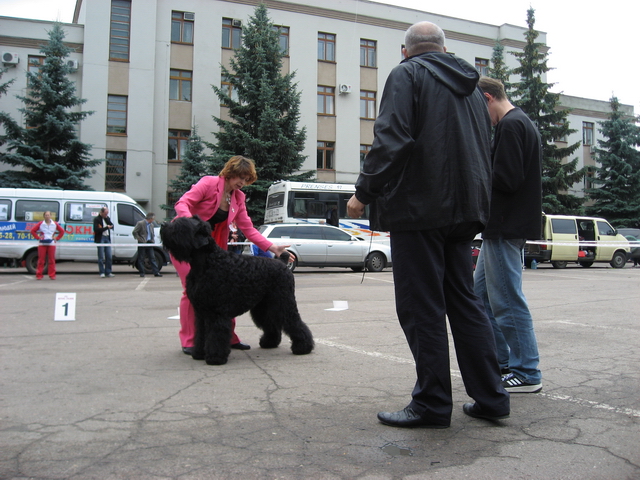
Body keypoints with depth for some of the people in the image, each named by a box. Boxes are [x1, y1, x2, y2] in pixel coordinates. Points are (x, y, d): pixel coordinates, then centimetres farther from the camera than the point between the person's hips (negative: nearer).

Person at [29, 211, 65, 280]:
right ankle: (39, 275, 5)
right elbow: (33, 231, 8)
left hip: (51, 244, 1)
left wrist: (57, 239, 6)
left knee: (52, 260, 0)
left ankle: (52, 275, 5)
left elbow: (62, 231, 15)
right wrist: (38, 237, -1)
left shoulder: (55, 224, 6)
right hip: (42, 244, -1)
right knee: (41, 260, -1)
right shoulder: (40, 224, 3)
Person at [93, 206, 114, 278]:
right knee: (101, 257, -3)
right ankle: (102, 272, 2)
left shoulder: (107, 218, 16)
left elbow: (112, 226, 6)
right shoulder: (96, 219, -4)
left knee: (109, 257, 5)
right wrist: (106, 227, -16)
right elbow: (97, 230, -14)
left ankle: (108, 272, 11)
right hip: (100, 239, -6)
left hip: (107, 238, 6)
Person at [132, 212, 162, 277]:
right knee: (141, 258, 1)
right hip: (142, 243, -6)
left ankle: (156, 272, 1)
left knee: (152, 257, 2)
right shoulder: (140, 223, -7)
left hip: (149, 243, 6)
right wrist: (139, 239, -12)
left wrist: (153, 240, 10)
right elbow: (134, 232, -9)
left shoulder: (151, 225, 14)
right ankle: (142, 273, 7)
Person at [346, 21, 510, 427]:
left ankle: (433, 404, 3)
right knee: (464, 300, 13)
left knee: (421, 306, -2)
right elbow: (485, 150, 21)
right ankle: (490, 397, 17)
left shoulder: (407, 75, -1)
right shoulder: (472, 86, 21)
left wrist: (365, 191, -8)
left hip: (419, 207, -7)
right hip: (465, 210, 8)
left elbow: (391, 141, -15)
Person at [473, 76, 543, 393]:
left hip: (506, 227, -11)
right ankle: (501, 362, 23)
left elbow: (506, 180, -21)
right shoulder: (523, 123, 20)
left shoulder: (510, 125, -12)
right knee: (481, 294, 15)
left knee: (508, 302, -4)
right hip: (504, 226, 11)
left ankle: (526, 373, 6)